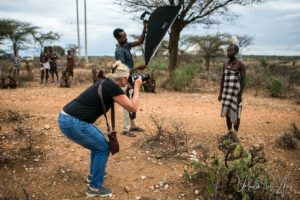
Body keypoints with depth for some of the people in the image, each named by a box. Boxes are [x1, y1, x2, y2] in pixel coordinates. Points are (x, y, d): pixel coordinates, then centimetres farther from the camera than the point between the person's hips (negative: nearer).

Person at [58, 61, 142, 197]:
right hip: (73, 123, -10)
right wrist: (136, 88, 4)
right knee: (103, 148, 2)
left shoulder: (106, 83, 14)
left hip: (67, 117, 10)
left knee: (99, 138, 25)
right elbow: (133, 108, -8)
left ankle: (94, 173, 41)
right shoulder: (113, 87, -12)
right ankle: (94, 188, 13)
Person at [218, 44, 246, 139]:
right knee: (227, 112, 8)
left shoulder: (241, 65, -11)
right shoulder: (225, 64, 7)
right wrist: (220, 93, 6)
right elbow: (222, 79, 9)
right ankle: (229, 132, 22)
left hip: (236, 92, -5)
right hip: (227, 92, 5)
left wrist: (240, 95, -17)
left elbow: (243, 80, -12)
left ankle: (235, 133, 17)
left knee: (236, 113, 2)